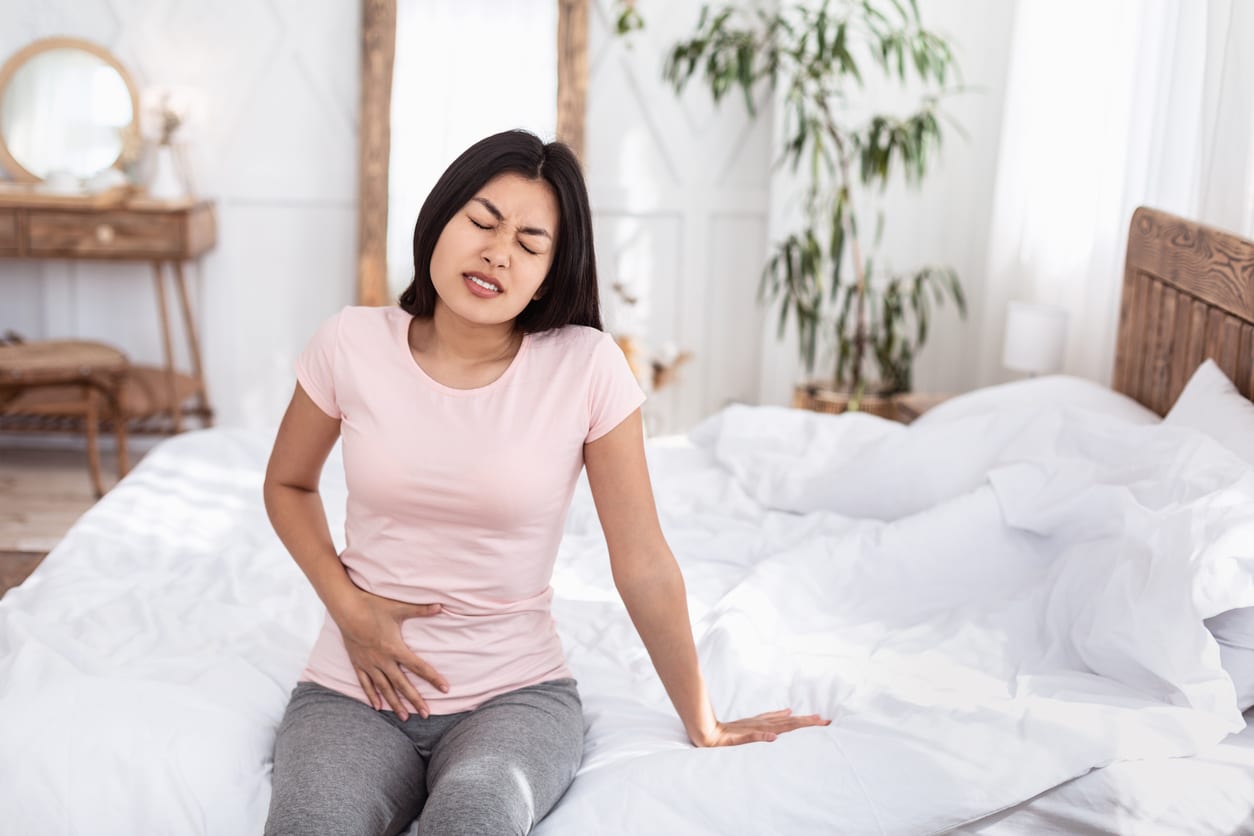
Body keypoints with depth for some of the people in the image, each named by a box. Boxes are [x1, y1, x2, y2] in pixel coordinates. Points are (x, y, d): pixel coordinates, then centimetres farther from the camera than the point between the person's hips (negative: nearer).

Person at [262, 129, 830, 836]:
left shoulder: (587, 367, -11)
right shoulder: (352, 345, -5)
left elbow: (645, 566, -5)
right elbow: (288, 484, 13)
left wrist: (704, 726, 3)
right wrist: (349, 606, -2)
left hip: (517, 692, -1)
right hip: (357, 690, 2)